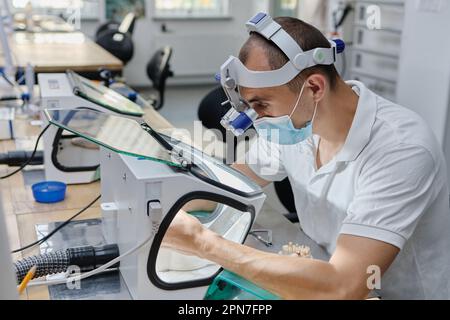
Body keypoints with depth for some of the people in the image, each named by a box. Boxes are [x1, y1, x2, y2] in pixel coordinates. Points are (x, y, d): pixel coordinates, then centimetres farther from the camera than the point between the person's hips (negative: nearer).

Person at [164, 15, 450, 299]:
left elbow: (341, 288, -35)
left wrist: (203, 242, -33)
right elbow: (244, 176, 10)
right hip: (329, 280, 5)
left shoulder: (400, 149, -29)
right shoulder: (293, 122, -8)